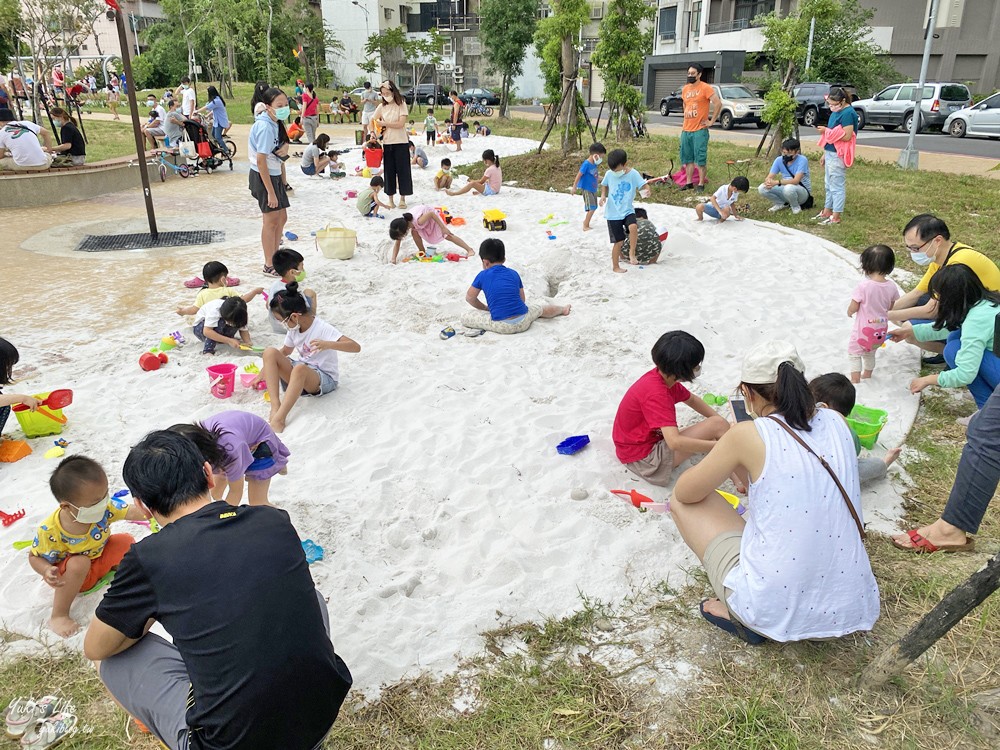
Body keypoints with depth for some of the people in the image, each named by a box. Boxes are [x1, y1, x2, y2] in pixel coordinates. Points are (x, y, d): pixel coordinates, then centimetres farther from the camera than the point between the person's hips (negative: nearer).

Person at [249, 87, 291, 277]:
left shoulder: (274, 123, 6)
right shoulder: (265, 127, -22)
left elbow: (281, 142, 23)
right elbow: (261, 161, -25)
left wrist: (285, 147, -4)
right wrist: (270, 192, -26)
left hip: (274, 175, 10)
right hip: (263, 177, -10)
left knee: (281, 218, 16)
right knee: (272, 220, -2)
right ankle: (269, 266, 9)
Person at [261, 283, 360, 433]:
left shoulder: (322, 328, -19)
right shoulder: (293, 328, 3)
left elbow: (356, 347, -31)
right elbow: (286, 350, 24)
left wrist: (328, 344, -46)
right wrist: (265, 371, 18)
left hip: (324, 379, -7)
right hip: (298, 375, 7)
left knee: (300, 368, -41)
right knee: (269, 352, -17)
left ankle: (279, 419, -44)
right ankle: (275, 407, -29)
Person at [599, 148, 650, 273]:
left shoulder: (633, 174, -11)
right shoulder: (609, 174, -5)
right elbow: (604, 186, 13)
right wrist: (603, 195, -5)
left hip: (627, 211, 0)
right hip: (613, 213, 1)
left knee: (633, 227, -31)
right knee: (619, 241, 2)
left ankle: (632, 253, -10)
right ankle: (615, 266, 21)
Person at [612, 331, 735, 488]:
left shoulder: (664, 375, -1)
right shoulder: (656, 393, -29)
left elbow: (692, 400, 19)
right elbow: (675, 442, -38)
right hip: (644, 458, -10)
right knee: (718, 425, -16)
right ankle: (742, 480, -5)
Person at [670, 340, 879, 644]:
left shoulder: (748, 435, -14)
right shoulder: (836, 422, 1)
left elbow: (685, 493, 1)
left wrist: (727, 461, 18)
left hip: (775, 611, -6)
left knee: (682, 503, 10)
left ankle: (743, 618, 9)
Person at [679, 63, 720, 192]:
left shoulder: (705, 88, -9)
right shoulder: (685, 88, 13)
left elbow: (718, 103, -13)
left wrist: (711, 121, -12)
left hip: (700, 130, -7)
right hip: (686, 130, 7)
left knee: (700, 158, -5)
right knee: (687, 158, 11)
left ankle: (701, 184, 0)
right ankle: (689, 183, 19)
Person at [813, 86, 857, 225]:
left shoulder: (848, 113, -16)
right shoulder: (836, 111, 13)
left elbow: (846, 136, -22)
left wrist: (826, 131, -17)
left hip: (838, 156, -10)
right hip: (830, 153, 10)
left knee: (837, 186, -4)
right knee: (829, 185, 16)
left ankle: (835, 217, 0)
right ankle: (827, 212, 26)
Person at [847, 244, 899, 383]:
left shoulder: (863, 286, -25)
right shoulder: (891, 286, -8)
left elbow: (853, 308, -18)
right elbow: (891, 307, 6)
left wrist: (849, 312, 4)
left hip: (864, 329, -6)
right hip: (881, 329, 6)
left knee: (854, 352, 12)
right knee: (870, 352, 27)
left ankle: (855, 379, 10)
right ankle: (867, 374, 41)